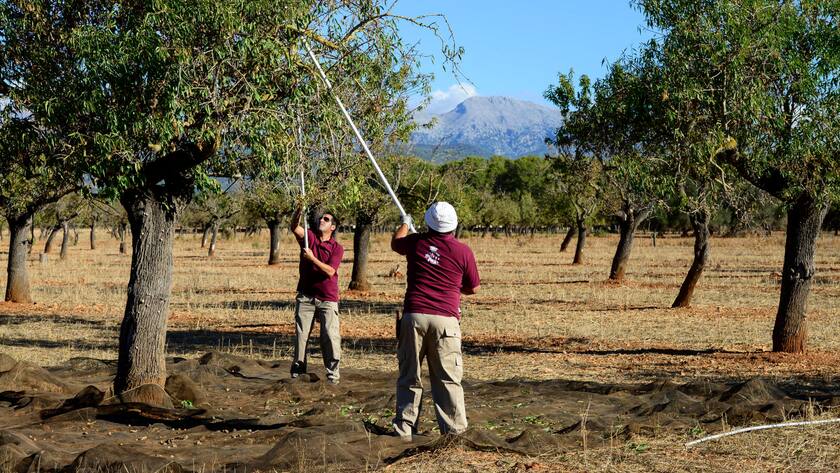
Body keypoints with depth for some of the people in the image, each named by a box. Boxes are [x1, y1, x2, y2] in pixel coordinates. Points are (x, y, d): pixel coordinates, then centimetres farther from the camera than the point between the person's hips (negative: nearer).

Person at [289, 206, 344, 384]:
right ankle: (298, 368, 14)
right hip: (305, 296, 2)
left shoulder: (337, 248, -2)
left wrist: (312, 258, -21)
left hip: (327, 299, -2)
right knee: (301, 334, 5)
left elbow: (330, 271, -14)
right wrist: (299, 210, -33)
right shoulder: (309, 237, 4)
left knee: (330, 336, -5)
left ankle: (332, 373, 2)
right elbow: (294, 227, -16)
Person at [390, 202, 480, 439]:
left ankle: (404, 429, 12)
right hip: (445, 319, -2)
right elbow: (473, 288, 10)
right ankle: (454, 429, 2)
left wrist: (405, 224, 49)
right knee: (448, 379, 2)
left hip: (414, 316, 2)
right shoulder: (463, 251, -2)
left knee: (409, 377, 10)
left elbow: (396, 243, 29)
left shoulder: (416, 243, 4)